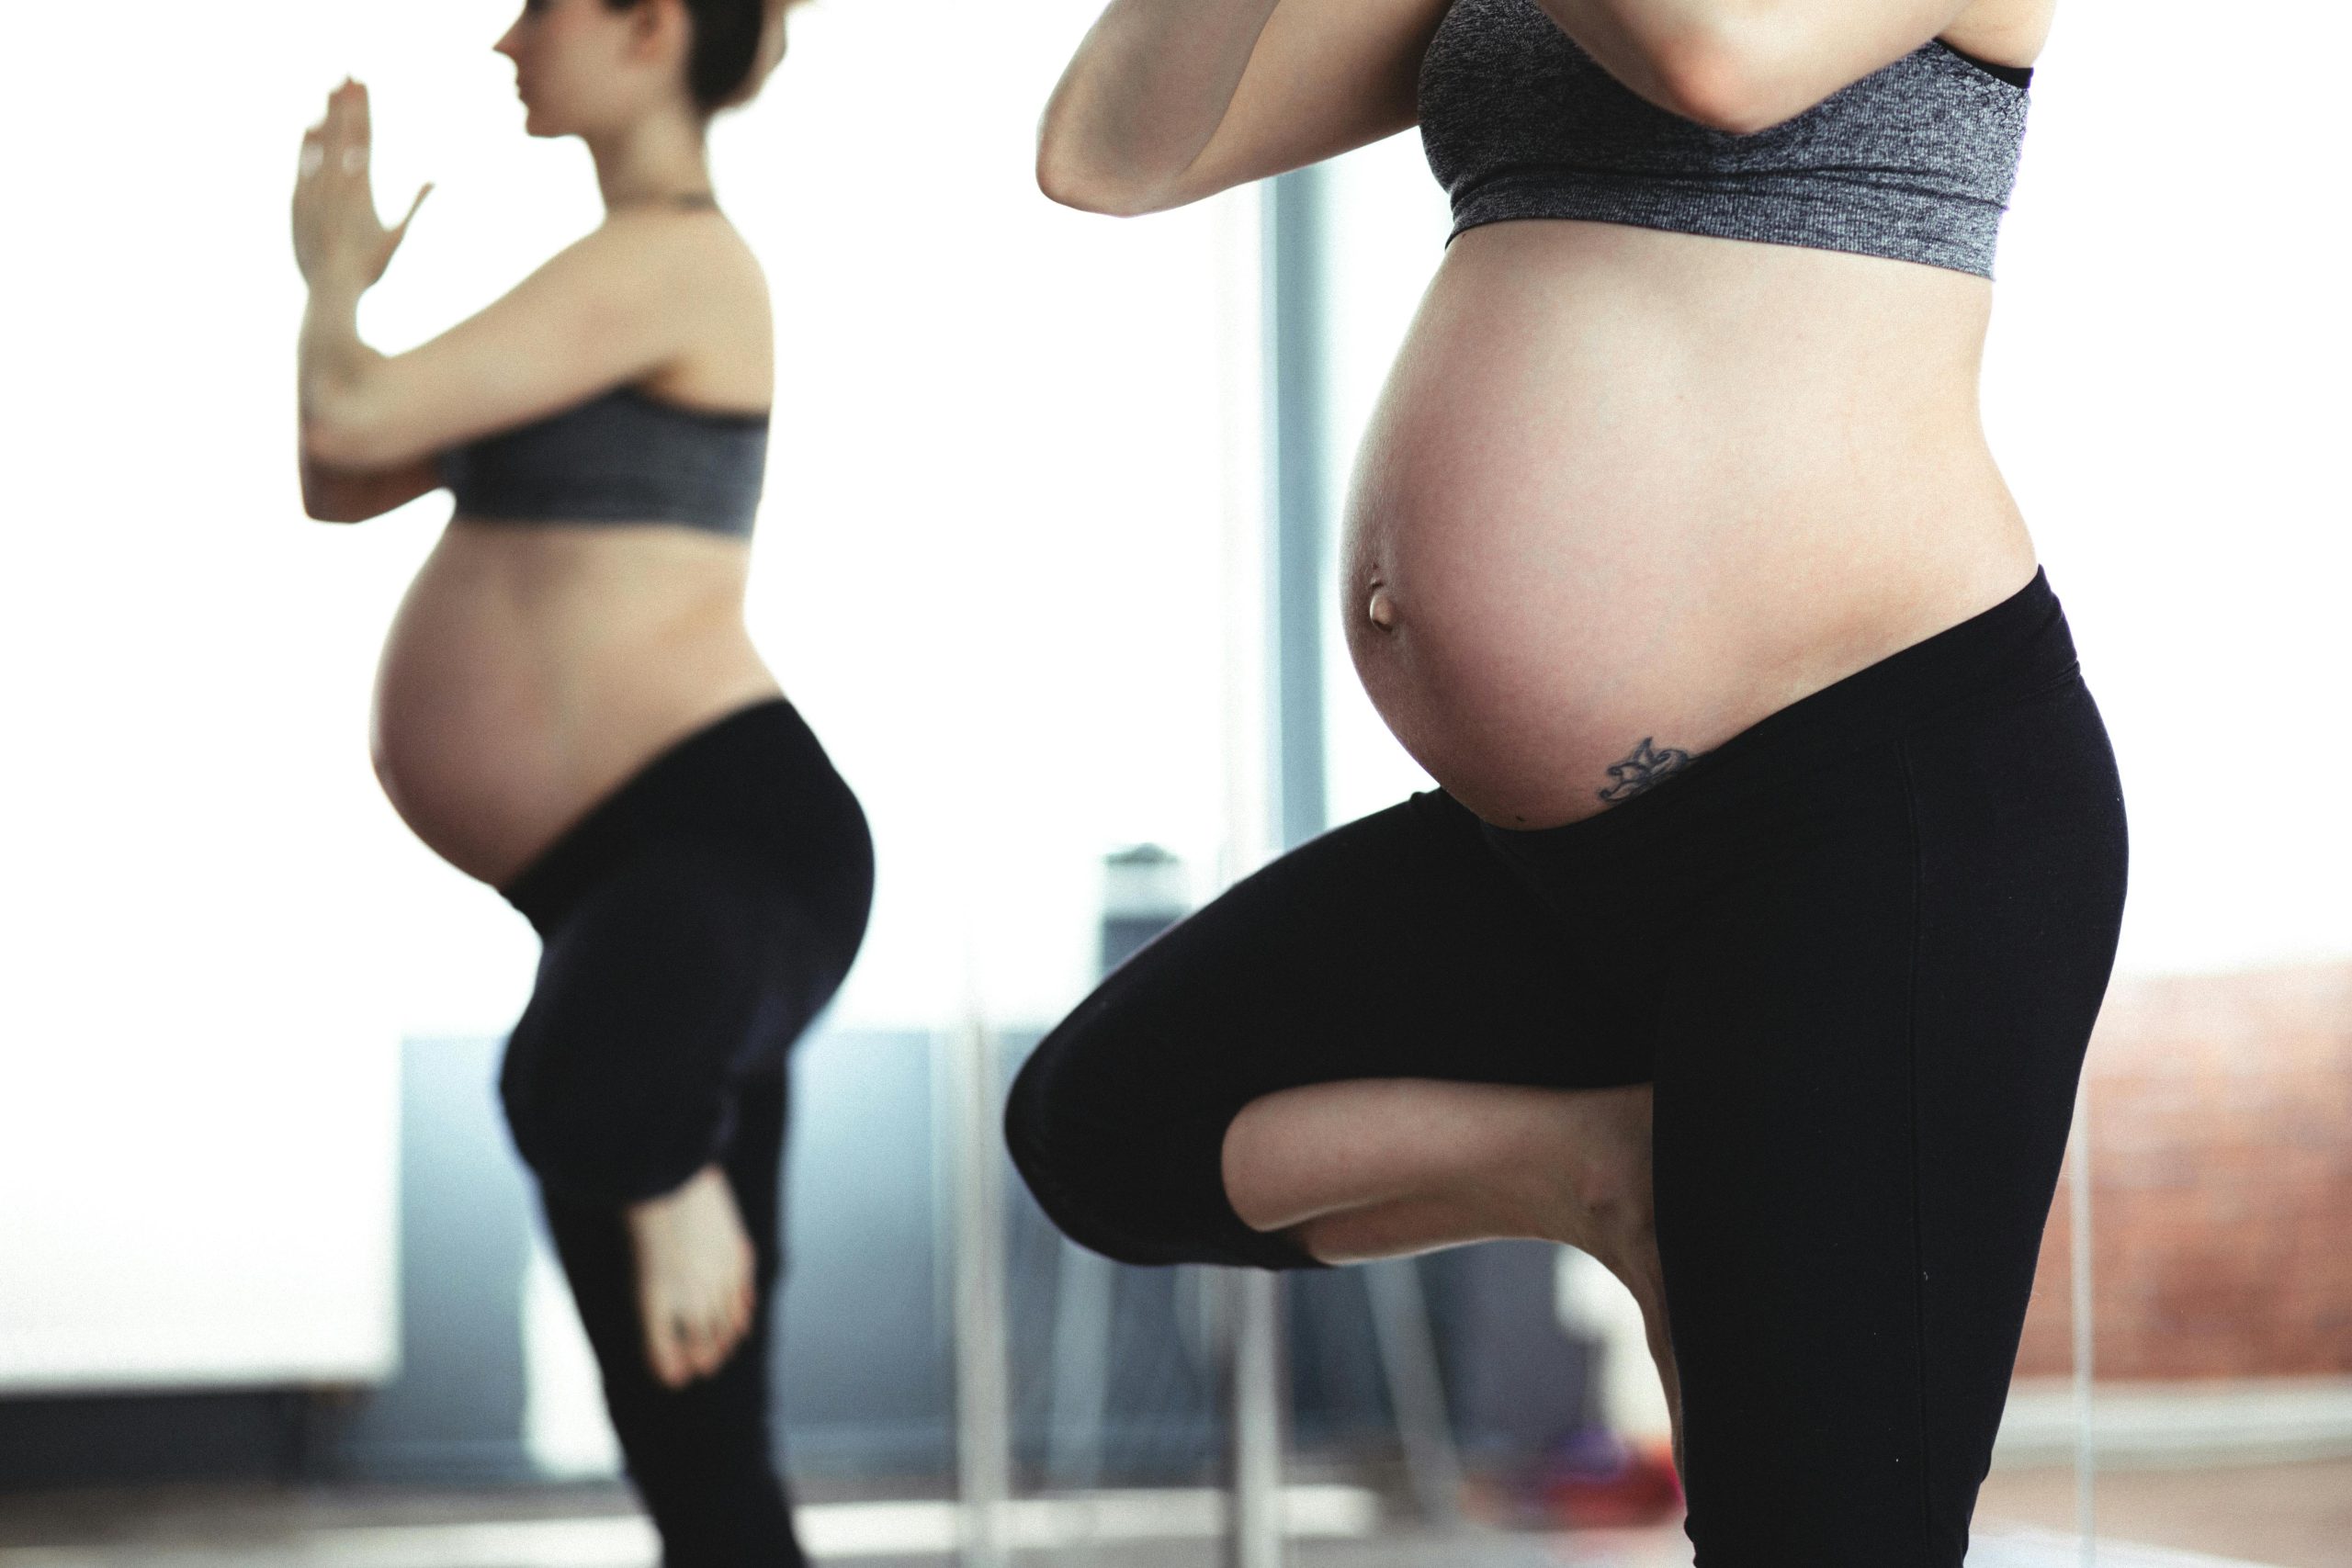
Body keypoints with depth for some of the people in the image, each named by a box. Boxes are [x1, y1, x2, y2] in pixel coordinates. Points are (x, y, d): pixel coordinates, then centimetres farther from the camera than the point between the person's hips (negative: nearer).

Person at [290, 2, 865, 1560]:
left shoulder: (671, 258, -8)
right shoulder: (619, 287, 23)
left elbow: (352, 412, -12)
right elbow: (342, 482, 26)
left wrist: (335, 270, 7)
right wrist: (351, 261, 18)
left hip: (731, 828, -10)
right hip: (616, 876, 10)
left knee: (575, 1090, -46)